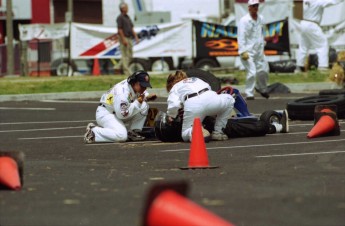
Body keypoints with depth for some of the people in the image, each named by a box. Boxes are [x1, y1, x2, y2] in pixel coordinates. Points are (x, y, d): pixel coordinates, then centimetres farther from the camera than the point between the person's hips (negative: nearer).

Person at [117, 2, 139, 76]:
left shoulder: (127, 17, 16)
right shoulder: (120, 18, -10)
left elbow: (132, 28, 19)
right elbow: (120, 29, -16)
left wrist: (136, 37, 13)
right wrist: (123, 40, -21)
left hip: (129, 39, 9)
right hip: (124, 38, -9)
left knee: (130, 55, 10)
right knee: (125, 55, -6)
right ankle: (126, 71, -4)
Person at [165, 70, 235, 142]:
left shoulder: (175, 88, 24)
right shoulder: (196, 79, 40)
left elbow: (174, 105, 4)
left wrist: (171, 116, 20)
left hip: (192, 106, -2)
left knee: (185, 135, 19)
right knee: (229, 99, 33)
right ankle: (217, 132, 23)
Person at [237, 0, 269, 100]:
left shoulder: (261, 19, 7)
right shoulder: (244, 20, -13)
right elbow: (241, 37, -18)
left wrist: (262, 45, 18)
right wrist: (243, 51, -25)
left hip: (259, 50, 7)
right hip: (248, 51, -7)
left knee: (264, 70, 10)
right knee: (252, 72, -14)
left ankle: (261, 88, 36)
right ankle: (249, 94, -5)